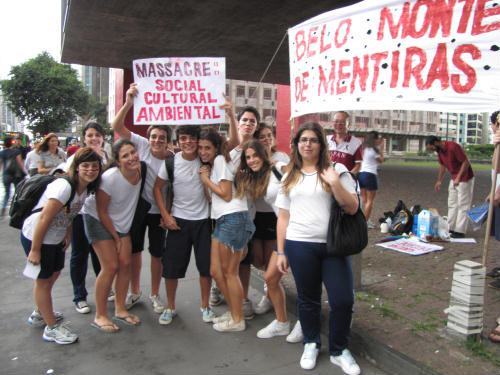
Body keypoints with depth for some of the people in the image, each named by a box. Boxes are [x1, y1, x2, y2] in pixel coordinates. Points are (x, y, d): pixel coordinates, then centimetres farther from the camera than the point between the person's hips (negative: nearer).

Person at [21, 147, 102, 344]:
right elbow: (44, 218, -28)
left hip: (55, 238, 8)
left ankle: (40, 314, 44)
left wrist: (67, 235, 4)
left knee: (53, 274, 21)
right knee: (44, 279, 5)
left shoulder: (87, 188, -3)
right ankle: (52, 328, 19)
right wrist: (34, 250, -23)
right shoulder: (64, 187, -29)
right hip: (36, 236, -8)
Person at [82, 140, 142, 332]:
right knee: (110, 267, -9)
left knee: (125, 264, 3)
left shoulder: (140, 170, -15)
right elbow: (102, 212, -20)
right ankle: (100, 316, 7)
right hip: (98, 220, -6)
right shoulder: (110, 178, -29)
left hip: (122, 222, 6)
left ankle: (120, 310, 20)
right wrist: (116, 239, -11)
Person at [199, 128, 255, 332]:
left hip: (234, 219, -9)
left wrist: (206, 179, -2)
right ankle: (233, 312, 26)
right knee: (216, 271, 10)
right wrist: (206, 178, 5)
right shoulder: (211, 164, 22)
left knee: (230, 272, 1)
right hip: (222, 220, 9)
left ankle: (238, 320, 15)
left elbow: (226, 195, -10)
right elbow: (213, 197, 16)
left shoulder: (220, 160, -4)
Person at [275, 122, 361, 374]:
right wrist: (281, 251, 6)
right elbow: (283, 217, 10)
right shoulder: (289, 178, 9)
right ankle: (311, 344, 34)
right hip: (300, 245, 1)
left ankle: (339, 350, 23)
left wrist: (335, 183, -18)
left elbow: (352, 208, -4)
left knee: (343, 300, 0)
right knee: (308, 299, 12)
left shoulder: (336, 171, 2)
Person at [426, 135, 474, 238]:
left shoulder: (453, 147, -26)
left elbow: (466, 162, -23)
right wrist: (439, 181, 15)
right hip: (454, 179, 9)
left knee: (462, 205, -5)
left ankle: (460, 231, -2)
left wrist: (458, 178, -26)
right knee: (452, 204, 12)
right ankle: (450, 228, 20)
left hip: (464, 178, -9)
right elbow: (442, 165, 13)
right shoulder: (439, 150, 0)